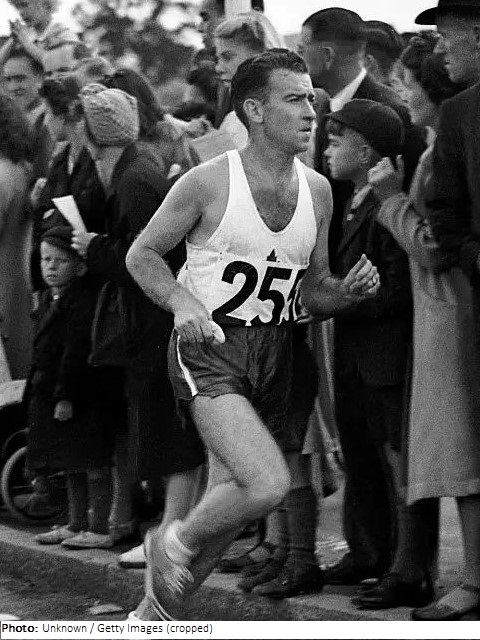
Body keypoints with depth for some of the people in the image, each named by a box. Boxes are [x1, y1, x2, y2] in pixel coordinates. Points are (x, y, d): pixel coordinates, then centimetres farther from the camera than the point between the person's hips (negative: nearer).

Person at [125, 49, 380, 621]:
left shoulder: (316, 191, 8)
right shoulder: (208, 182, -9)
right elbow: (141, 254, 0)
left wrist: (348, 291, -5)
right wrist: (182, 300, -18)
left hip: (272, 357, 6)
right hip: (208, 348, -6)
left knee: (229, 502, 10)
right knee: (268, 484, -25)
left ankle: (153, 614, 30)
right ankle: (173, 543, 3)